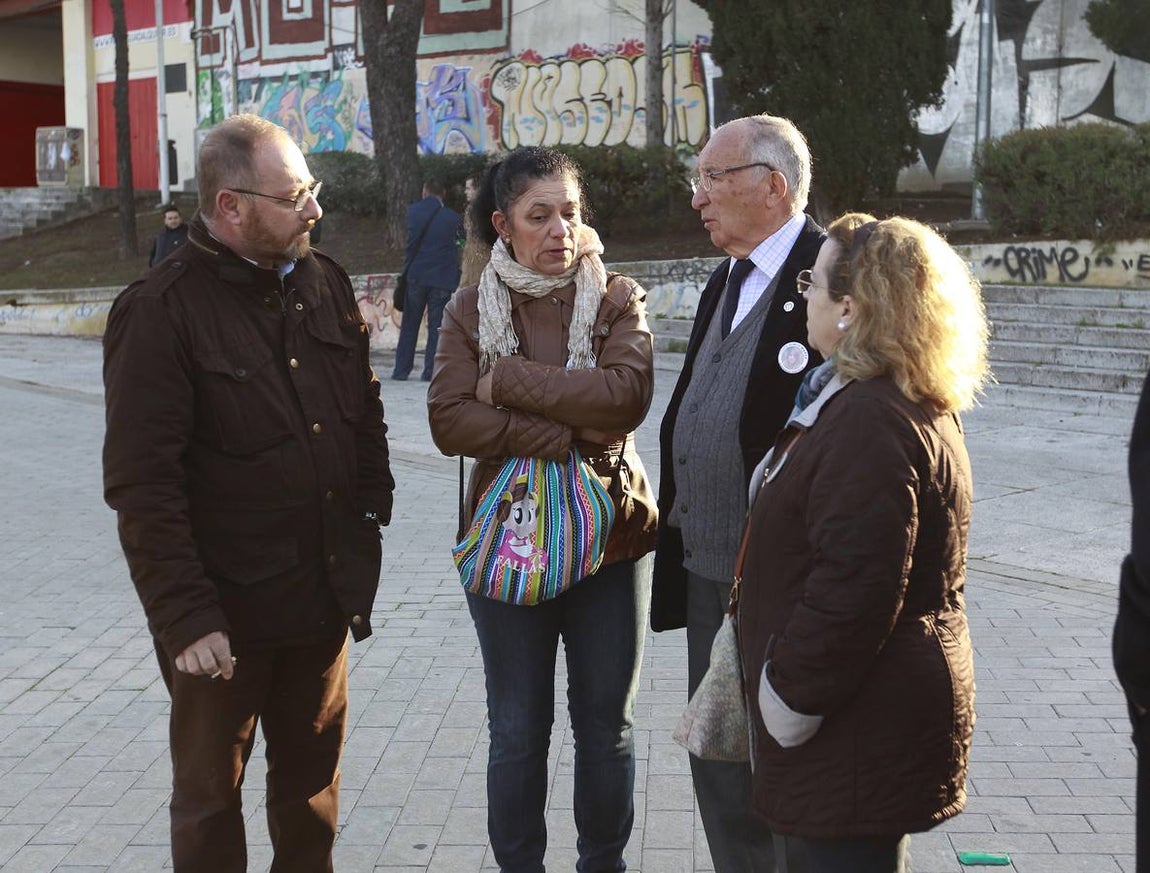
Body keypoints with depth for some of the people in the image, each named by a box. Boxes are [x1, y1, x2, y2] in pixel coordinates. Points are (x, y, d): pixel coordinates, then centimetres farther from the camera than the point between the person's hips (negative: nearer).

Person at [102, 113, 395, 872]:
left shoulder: (325, 282, 4)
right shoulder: (161, 312, -15)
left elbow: (366, 410, 14)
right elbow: (141, 486, -17)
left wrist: (373, 509, 6)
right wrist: (185, 618, -19)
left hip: (325, 596, 6)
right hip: (226, 612, -5)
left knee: (313, 780, 20)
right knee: (210, 795, 13)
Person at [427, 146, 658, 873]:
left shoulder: (618, 300, -1)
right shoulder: (472, 311, 1)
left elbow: (627, 396, -19)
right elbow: (449, 421, -12)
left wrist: (506, 380, -17)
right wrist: (567, 436, -19)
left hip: (611, 536, 0)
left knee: (608, 727, 12)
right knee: (518, 732, 9)